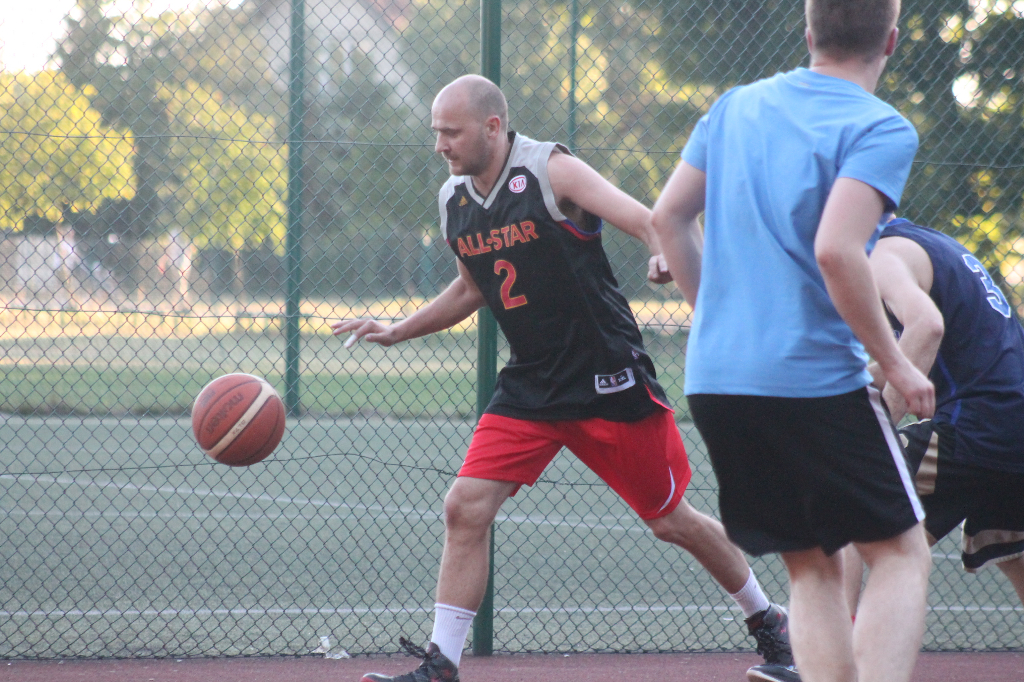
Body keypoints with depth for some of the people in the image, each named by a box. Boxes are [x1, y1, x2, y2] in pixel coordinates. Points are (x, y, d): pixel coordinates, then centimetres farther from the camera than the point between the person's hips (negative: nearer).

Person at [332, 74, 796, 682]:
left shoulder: (550, 171, -14)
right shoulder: (453, 202, 6)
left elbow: (649, 221, -22)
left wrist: (668, 254, -44)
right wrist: (396, 331, 17)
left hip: (608, 380, -5)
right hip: (529, 386, 5)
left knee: (671, 521, 5)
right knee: (466, 507, -10)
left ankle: (767, 621, 27)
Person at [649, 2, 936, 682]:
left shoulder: (738, 105, 12)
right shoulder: (883, 130, -9)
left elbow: (668, 216, 15)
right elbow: (835, 250, -22)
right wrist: (897, 364, -12)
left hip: (713, 378, 6)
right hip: (816, 378, -6)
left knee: (813, 567, 13)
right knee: (900, 554, 4)